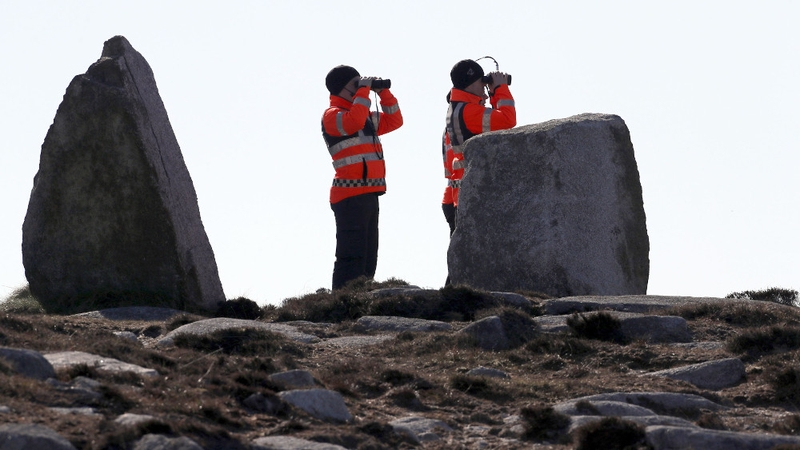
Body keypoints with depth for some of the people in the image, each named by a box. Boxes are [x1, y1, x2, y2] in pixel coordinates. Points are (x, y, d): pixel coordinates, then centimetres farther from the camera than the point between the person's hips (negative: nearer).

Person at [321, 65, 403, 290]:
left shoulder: (366, 115, 22)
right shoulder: (333, 115, -6)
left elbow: (393, 121, 26)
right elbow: (354, 121, -27)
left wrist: (383, 93, 15)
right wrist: (364, 90, -16)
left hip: (369, 194, 10)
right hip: (350, 195, -10)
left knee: (368, 257, 11)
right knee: (352, 256, -15)